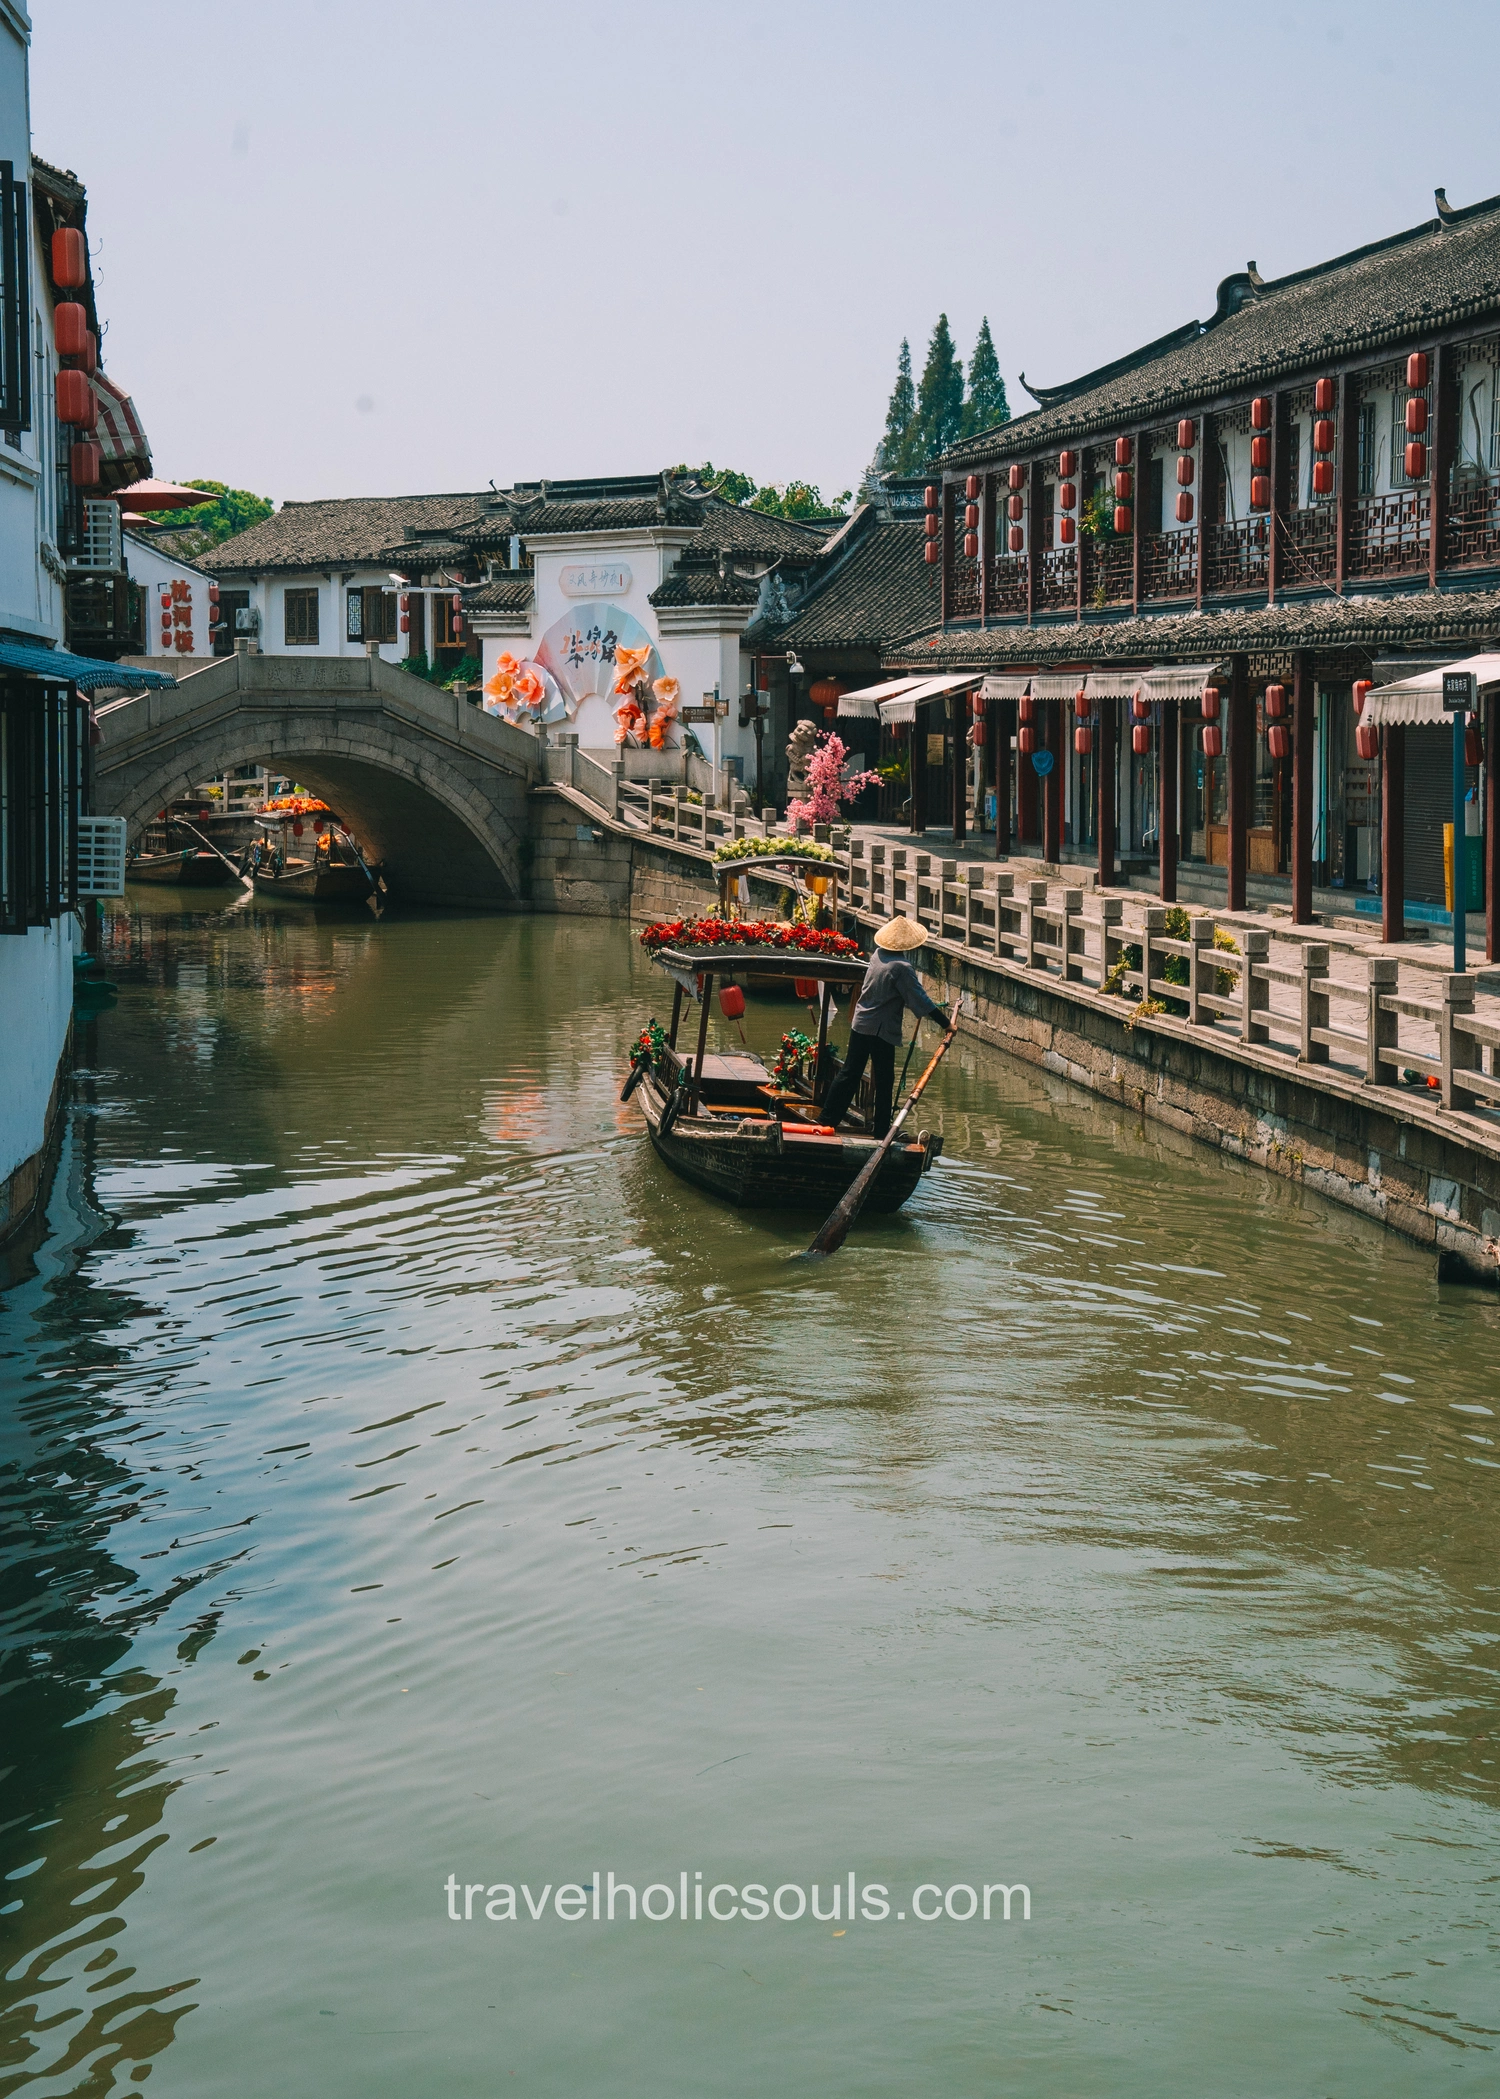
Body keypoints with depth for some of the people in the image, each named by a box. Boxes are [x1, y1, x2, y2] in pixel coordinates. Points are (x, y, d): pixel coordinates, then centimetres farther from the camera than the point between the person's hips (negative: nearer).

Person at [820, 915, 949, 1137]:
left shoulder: (878, 954, 4)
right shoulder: (901, 968, -19)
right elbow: (920, 1001, -19)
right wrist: (944, 1021, -15)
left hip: (860, 1024, 7)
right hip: (882, 1029, -7)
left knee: (850, 1073, 12)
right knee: (884, 1079, 5)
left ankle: (829, 1118, 14)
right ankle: (881, 1127, 11)